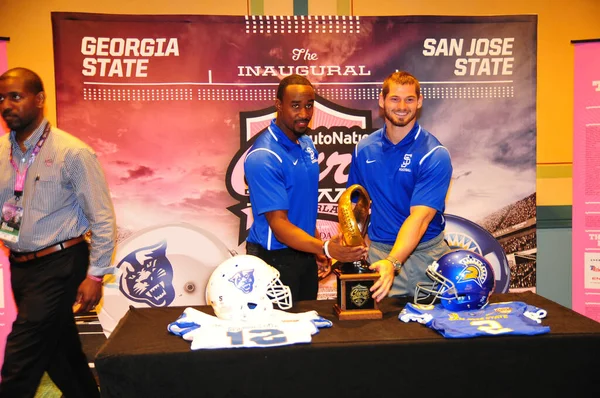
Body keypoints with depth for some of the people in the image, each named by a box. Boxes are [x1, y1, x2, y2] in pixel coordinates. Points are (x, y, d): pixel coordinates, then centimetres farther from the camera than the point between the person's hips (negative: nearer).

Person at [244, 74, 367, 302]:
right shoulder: (264, 157, -23)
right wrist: (325, 248, -38)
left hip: (305, 252, 8)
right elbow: (278, 223, -26)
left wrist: (317, 245, 14)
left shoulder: (306, 144, 4)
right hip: (276, 257, -8)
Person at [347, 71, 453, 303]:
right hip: (377, 249, 3)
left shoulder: (435, 155, -13)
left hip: (423, 251, -2)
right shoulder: (364, 149, 2)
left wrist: (391, 262, -35)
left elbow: (420, 216, -23)